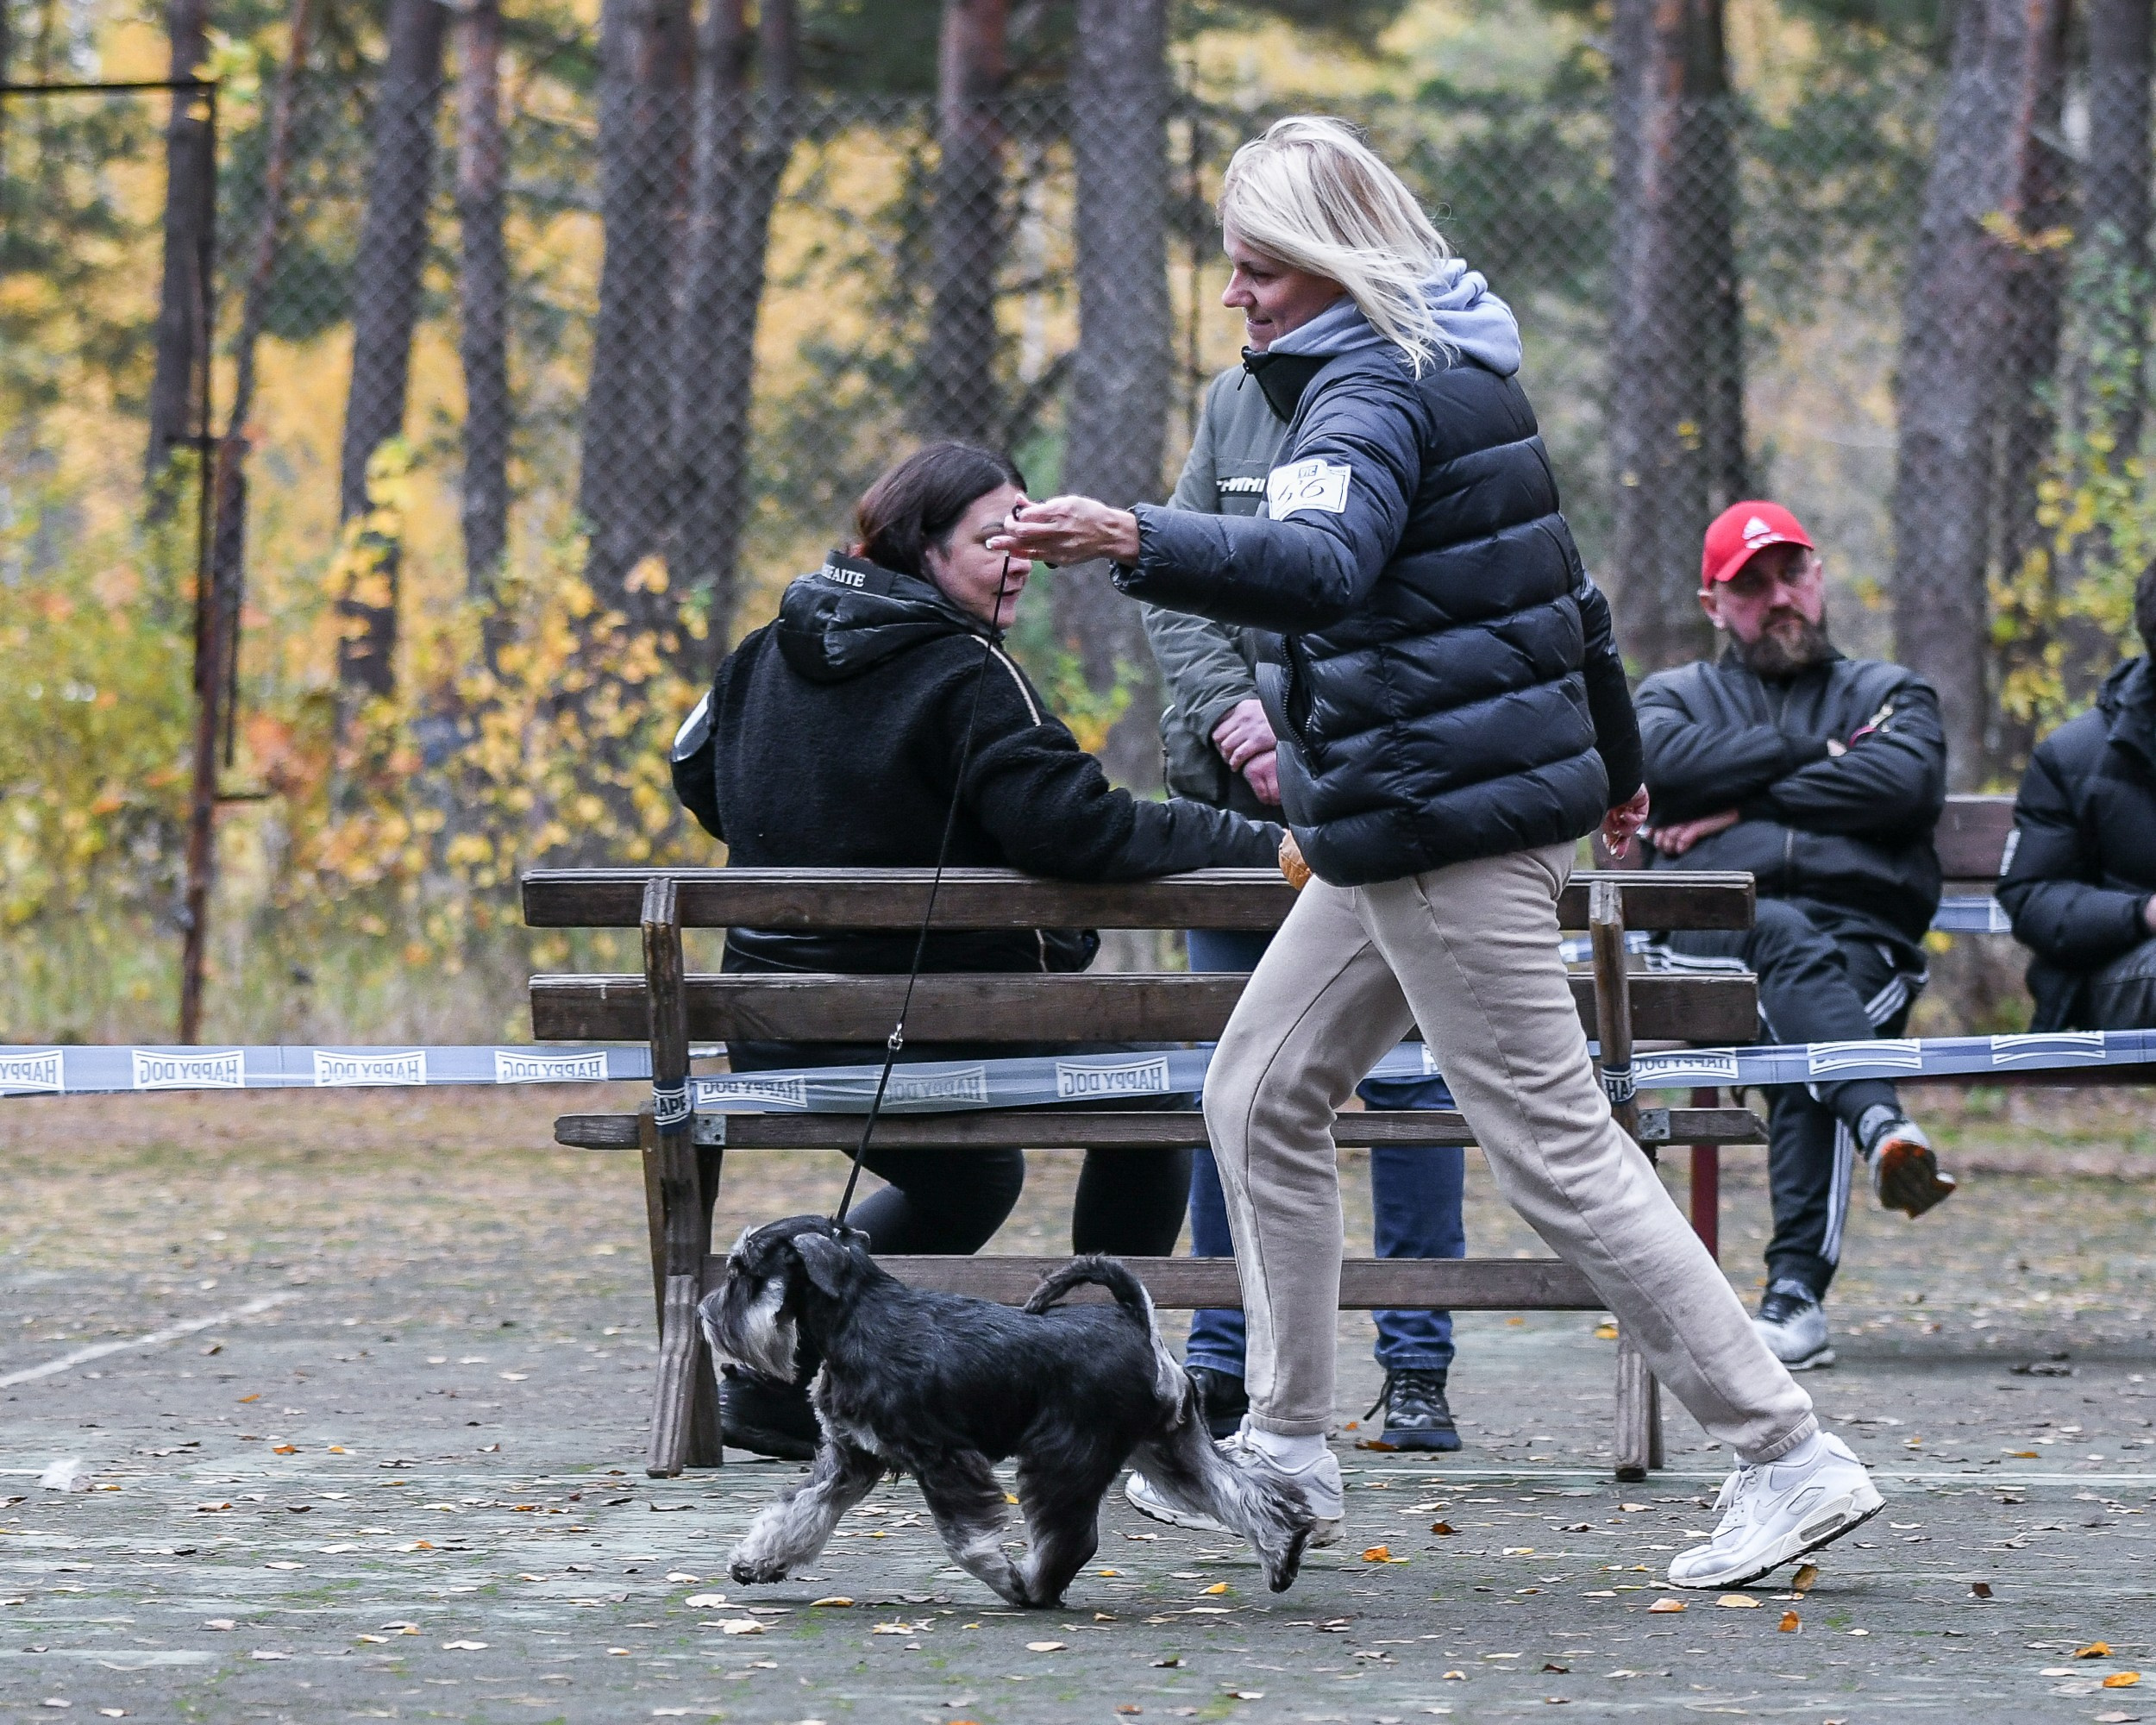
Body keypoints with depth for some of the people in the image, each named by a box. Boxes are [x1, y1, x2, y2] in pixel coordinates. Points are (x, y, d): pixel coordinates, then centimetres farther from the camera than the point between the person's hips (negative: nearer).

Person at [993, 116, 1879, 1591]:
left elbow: (1319, 566, -35)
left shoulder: (1371, 389, -15)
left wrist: (1137, 543, -47)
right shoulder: (1456, 372, 16)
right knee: (1262, 1097, 14)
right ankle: (1289, 1453, 17)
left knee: (1555, 1148, -8)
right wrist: (1614, 762, 36)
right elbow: (1566, 584, 25)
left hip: (1445, 823, -10)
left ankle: (1790, 1458, -8)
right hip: (1416, 821, 10)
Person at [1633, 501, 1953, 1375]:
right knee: (1789, 939, -37)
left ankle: (1797, 1289, -44)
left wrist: (1742, 804, 2)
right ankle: (1882, 1126, -60)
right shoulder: (1680, 695, 28)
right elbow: (1656, 764, 2)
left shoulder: (1890, 693, 26)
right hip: (1720, 935, 0)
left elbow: (1902, 785, 2)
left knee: (1805, 1043, -34)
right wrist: (1806, 753, 2)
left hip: (1862, 941, 0)